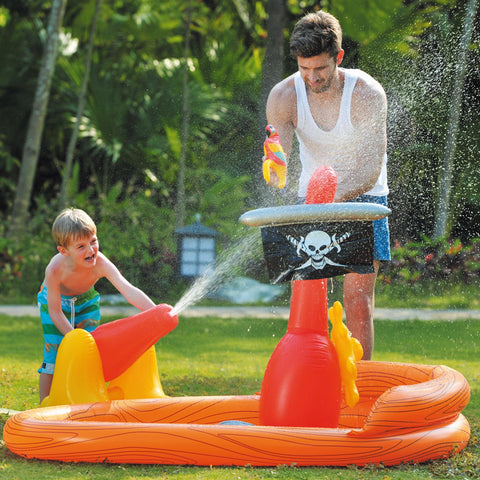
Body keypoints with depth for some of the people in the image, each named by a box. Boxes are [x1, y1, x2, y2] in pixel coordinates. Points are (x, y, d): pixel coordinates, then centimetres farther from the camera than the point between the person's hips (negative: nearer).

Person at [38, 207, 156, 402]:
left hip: (86, 300, 3)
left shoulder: (100, 264, -37)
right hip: (55, 300, -3)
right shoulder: (55, 270, -39)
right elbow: (55, 312, -28)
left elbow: (129, 291, -47)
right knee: (54, 351, -9)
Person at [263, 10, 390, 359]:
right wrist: (275, 173, -44)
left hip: (363, 199, -2)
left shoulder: (367, 93, -22)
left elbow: (370, 172, -25)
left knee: (358, 299, -11)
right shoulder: (283, 96, -15)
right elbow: (276, 171, -19)